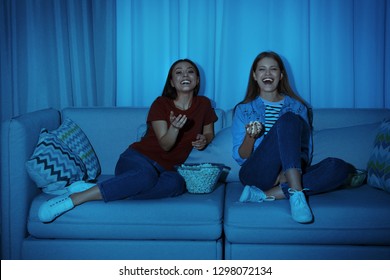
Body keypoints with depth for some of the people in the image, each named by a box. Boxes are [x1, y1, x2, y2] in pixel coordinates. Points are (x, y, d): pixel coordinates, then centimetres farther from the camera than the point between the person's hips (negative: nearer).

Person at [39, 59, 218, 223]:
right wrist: (174, 127, -30)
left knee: (177, 183, -39)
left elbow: (209, 132, 25)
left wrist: (204, 139, 0)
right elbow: (165, 145, -9)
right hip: (139, 158, -3)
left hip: (165, 168, 3)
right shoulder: (161, 104, -2)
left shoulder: (203, 104, 9)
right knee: (146, 175, -43)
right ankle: (74, 198, -40)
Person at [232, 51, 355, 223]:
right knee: (289, 120, -25)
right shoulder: (243, 109, 12)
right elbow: (240, 157, 5)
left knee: (341, 167, -26)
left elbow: (306, 152, 8)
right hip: (255, 173, -3)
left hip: (289, 175, 3)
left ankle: (266, 195, -31)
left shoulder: (298, 107, 15)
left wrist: (287, 171, -13)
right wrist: (250, 136, -17)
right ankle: (296, 193, -37)